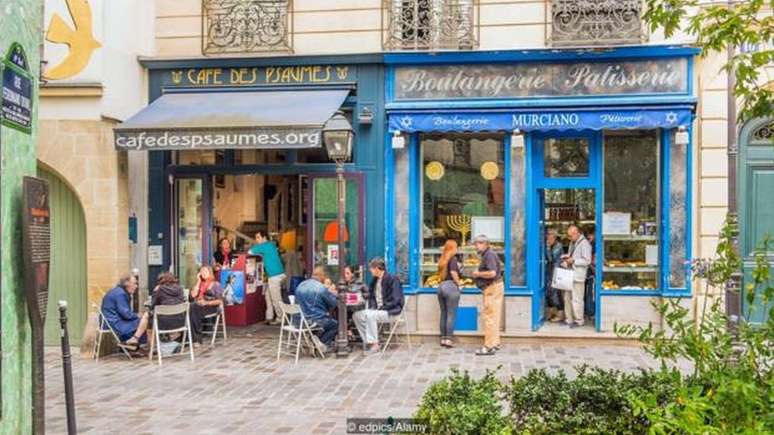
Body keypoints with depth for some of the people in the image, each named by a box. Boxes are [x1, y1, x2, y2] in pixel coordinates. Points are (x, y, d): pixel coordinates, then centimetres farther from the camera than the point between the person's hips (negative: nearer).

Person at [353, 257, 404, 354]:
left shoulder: (392, 279, -13)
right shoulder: (375, 280, 12)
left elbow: (395, 300, -18)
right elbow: (371, 297, 16)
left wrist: (381, 308, -20)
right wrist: (372, 307, -4)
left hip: (390, 311, -9)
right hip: (376, 310, 9)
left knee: (370, 315, -33)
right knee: (356, 315, -5)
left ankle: (374, 344, -25)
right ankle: (368, 341, -5)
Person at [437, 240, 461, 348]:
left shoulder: (442, 260, 13)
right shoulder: (453, 259, -7)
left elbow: (440, 273, 13)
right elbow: (453, 272, -21)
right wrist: (458, 283, -6)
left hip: (441, 286, 7)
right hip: (451, 286, -7)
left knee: (443, 314, 12)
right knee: (451, 314, -2)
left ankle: (443, 338, 15)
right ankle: (448, 339, -3)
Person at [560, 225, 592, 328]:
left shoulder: (584, 244, -12)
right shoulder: (573, 243, 15)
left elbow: (587, 261, -16)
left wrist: (573, 261, -18)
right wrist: (567, 258, 6)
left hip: (578, 277, -9)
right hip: (569, 275, 9)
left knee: (576, 299, -4)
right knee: (567, 297, 11)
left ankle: (579, 321, 6)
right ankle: (569, 319, 20)